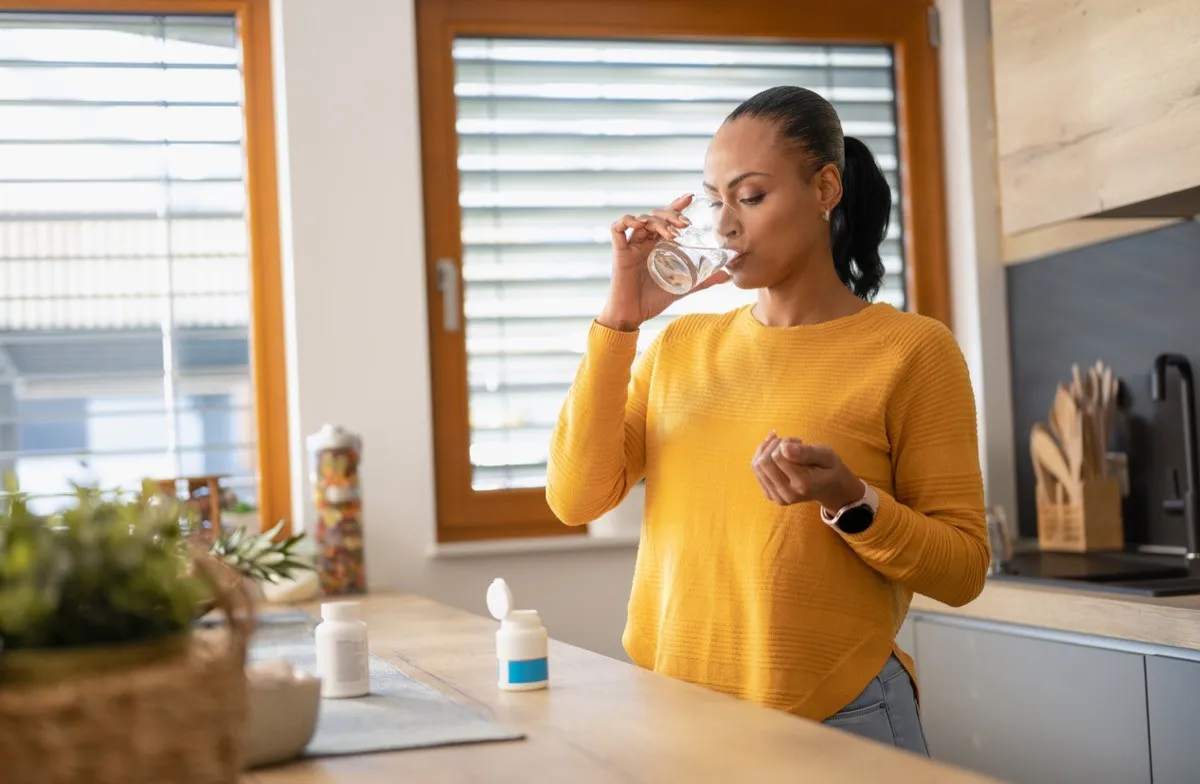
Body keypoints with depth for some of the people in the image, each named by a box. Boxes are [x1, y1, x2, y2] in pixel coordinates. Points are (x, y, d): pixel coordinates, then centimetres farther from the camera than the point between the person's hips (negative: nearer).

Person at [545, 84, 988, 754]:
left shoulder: (912, 349, -7)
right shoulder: (681, 345, 6)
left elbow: (962, 569, -6)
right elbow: (576, 497, -5)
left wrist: (851, 501, -24)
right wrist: (621, 317, -9)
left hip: (836, 720, -4)